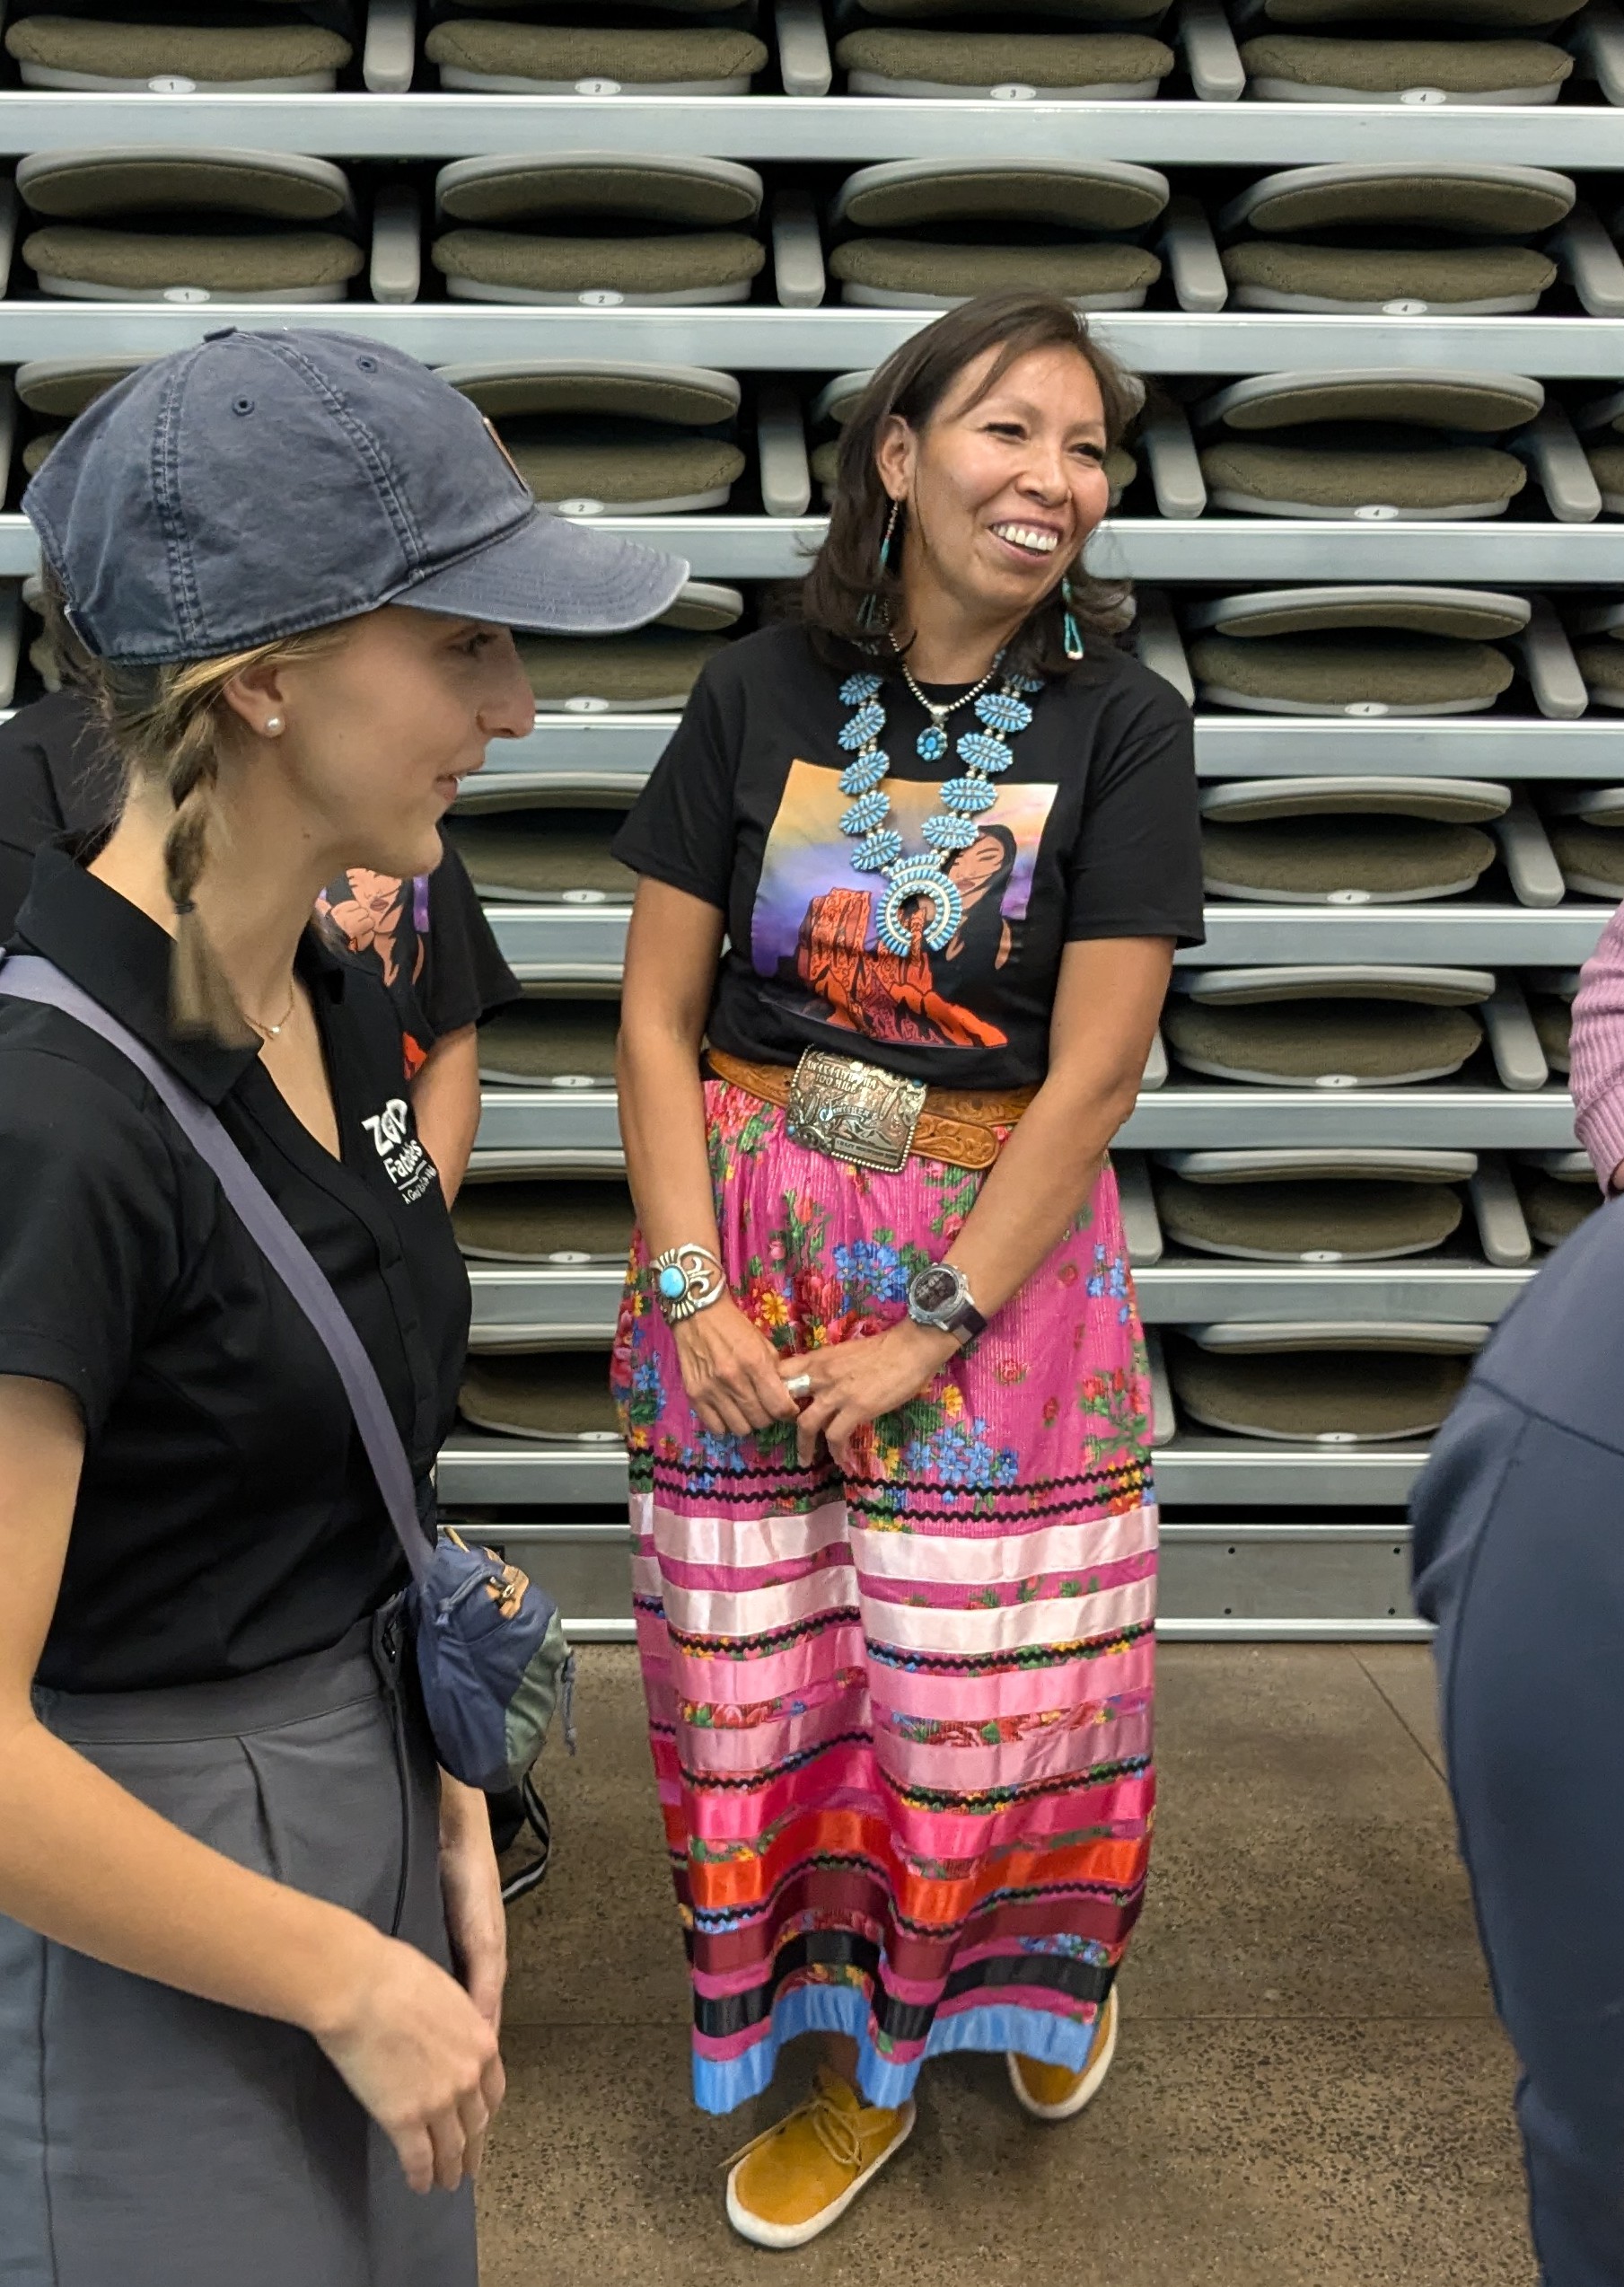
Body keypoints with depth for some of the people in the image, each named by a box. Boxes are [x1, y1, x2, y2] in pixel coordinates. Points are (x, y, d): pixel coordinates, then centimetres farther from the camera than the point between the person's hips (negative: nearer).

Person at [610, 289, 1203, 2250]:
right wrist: (692, 1290, -9)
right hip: (749, 1240, 2)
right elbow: (657, 1010, -1)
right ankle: (850, 2056, 31)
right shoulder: (761, 696, -2)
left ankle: (1029, 1977, 40)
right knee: (761, 1670, 9)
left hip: (999, 1252, -1)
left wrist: (928, 1329, -13)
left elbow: (1093, 1070, -11)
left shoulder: (1120, 725, -7)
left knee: (991, 1686, 7)